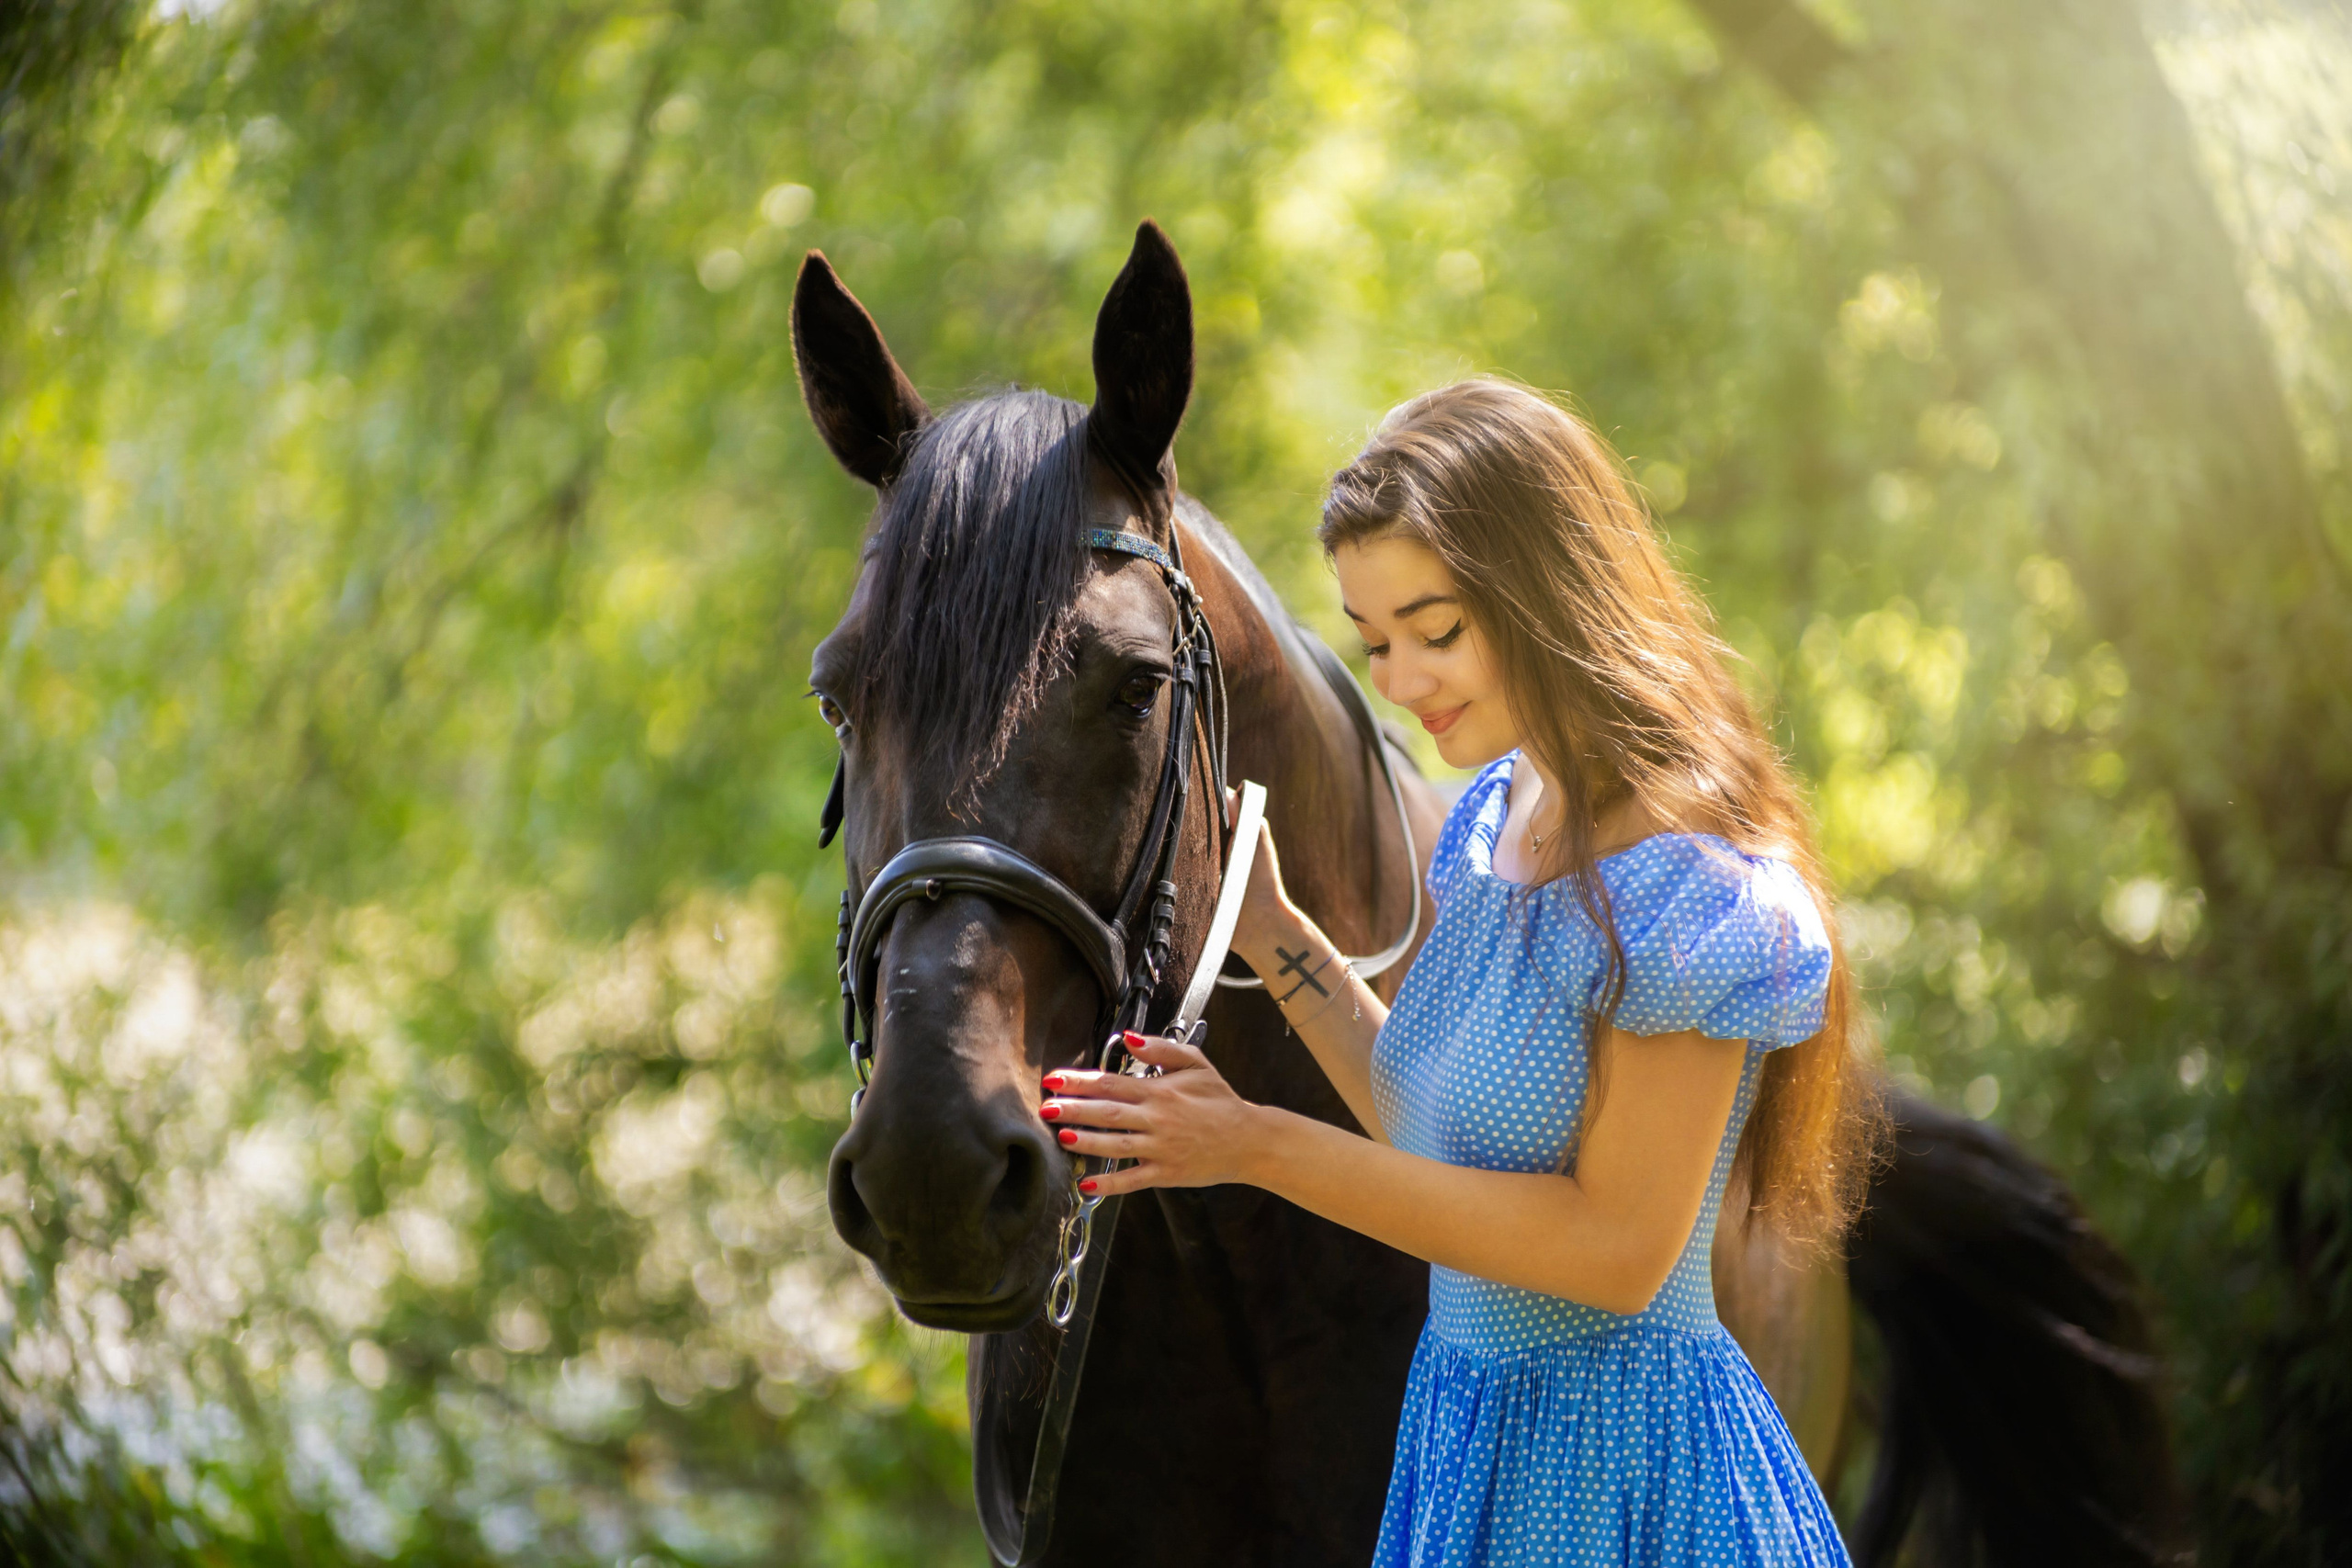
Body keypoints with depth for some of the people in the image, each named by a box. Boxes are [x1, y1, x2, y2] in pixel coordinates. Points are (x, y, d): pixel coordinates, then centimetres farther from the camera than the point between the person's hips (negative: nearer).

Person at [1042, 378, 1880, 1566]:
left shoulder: (1688, 882, -20)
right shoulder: (1497, 821, 6)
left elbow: (1618, 1250, -22)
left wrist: (1261, 1147, -22)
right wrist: (1269, 934, 7)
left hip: (1622, 1467, -8)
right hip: (1467, 1426, 8)